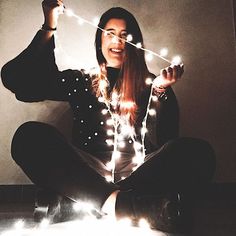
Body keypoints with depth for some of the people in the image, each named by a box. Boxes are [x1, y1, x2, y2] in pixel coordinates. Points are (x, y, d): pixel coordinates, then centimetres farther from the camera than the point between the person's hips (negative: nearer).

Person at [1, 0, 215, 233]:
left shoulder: (150, 84, 13)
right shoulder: (80, 81, 16)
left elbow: (164, 143, 2)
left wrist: (162, 90, -9)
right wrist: (49, 29, -2)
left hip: (139, 174, 0)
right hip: (89, 176, 1)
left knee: (198, 153, -25)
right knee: (29, 135, -25)